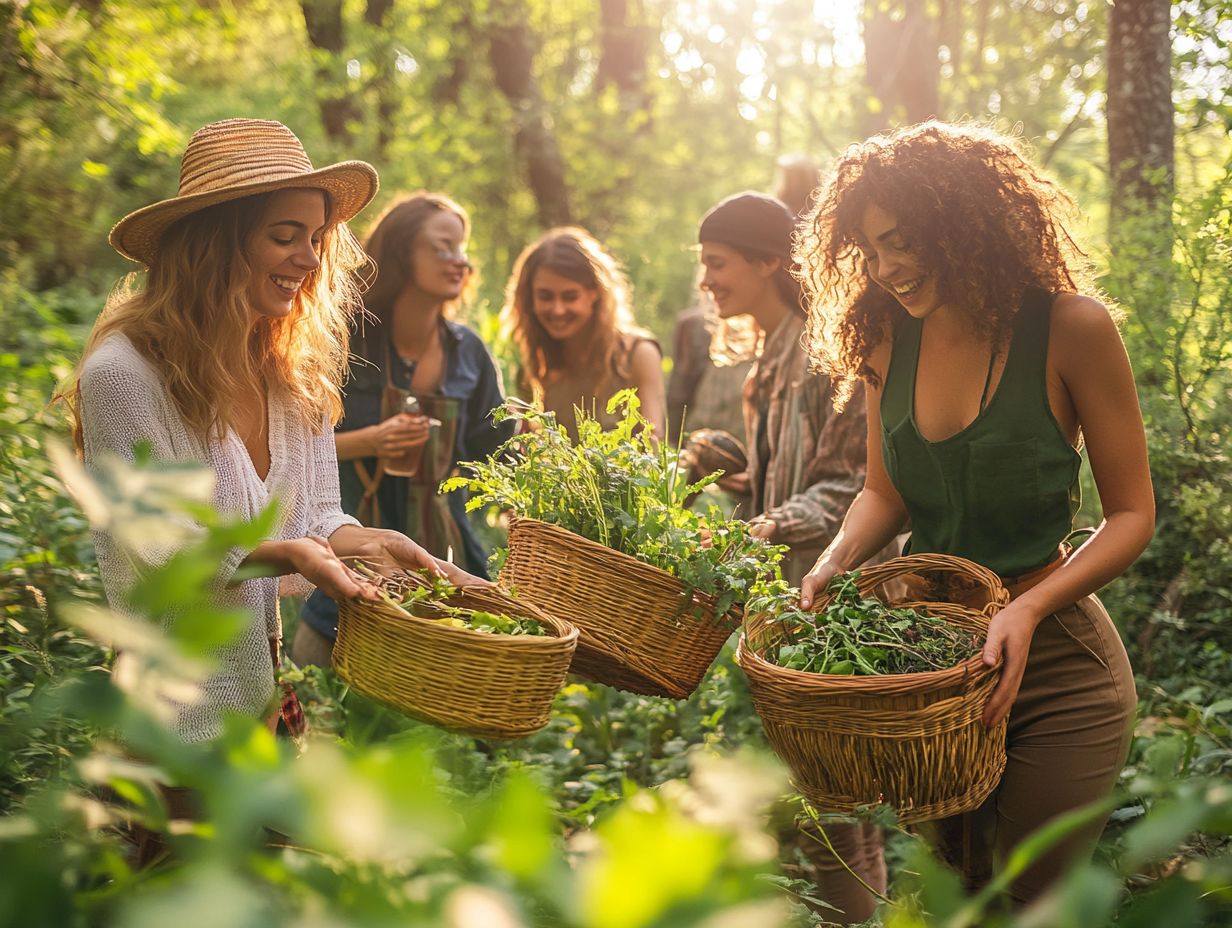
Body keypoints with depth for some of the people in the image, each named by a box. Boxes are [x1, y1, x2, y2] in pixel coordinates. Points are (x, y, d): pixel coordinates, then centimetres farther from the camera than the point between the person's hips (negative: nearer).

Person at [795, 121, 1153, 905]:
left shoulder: (1071, 328, -15)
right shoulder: (888, 339, 0)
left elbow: (1132, 513, -11)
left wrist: (1030, 607, -25)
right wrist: (837, 561, -10)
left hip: (1054, 671, -5)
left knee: (1030, 900, 0)